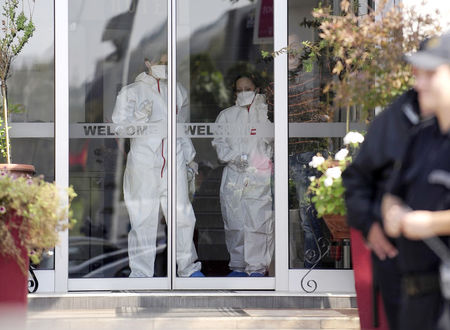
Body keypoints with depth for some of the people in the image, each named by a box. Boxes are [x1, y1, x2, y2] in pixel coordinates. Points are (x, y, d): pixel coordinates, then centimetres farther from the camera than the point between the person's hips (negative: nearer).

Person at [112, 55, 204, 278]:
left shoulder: (178, 92, 16)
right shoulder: (132, 91, 4)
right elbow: (118, 127, -1)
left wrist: (189, 157, 22)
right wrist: (140, 119, -18)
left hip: (174, 162, 3)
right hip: (143, 165, -3)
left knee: (182, 215, 0)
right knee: (143, 219, -2)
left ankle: (188, 267, 13)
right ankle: (141, 272, 6)